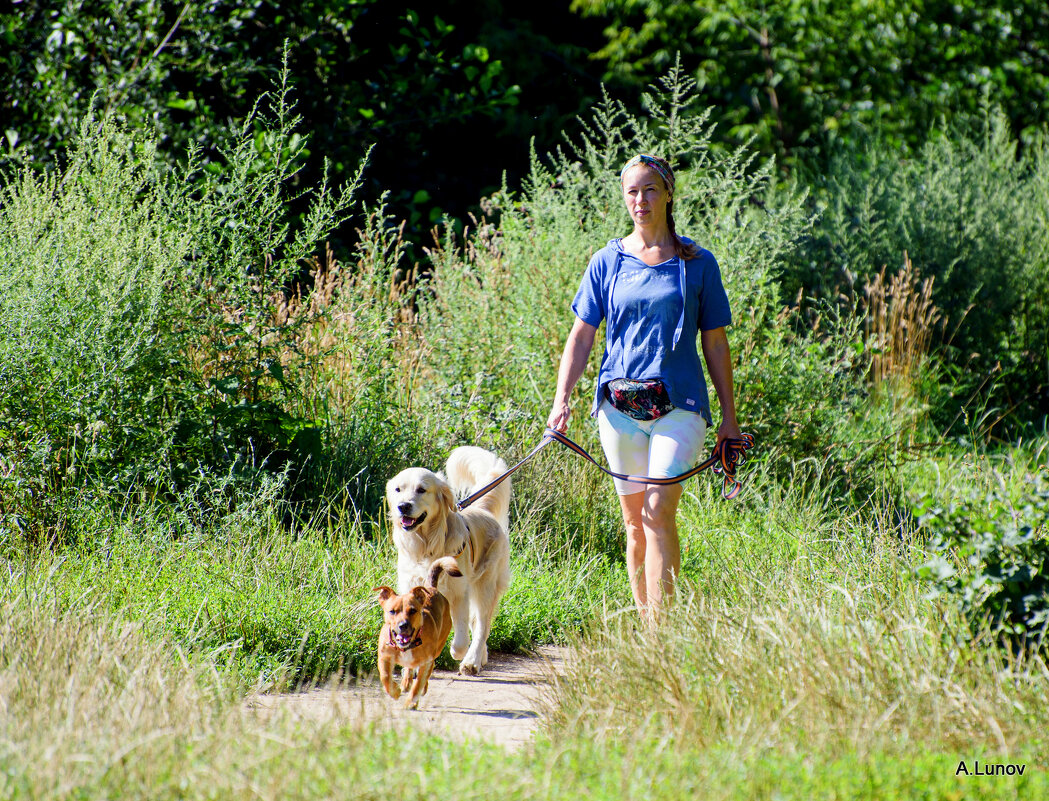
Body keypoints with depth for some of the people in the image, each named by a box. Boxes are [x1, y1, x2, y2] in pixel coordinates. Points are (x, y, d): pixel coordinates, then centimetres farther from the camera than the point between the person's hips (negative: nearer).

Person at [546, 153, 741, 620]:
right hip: (620, 403, 2)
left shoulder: (697, 263, 6)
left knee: (659, 511, -15)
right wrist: (561, 400, -3)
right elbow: (581, 337, 9)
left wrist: (729, 418, 9)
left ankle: (662, 626, -17)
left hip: (679, 404, -2)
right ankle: (645, 626, 14)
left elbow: (715, 343, 9)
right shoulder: (608, 262, 9)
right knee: (634, 519, 6)